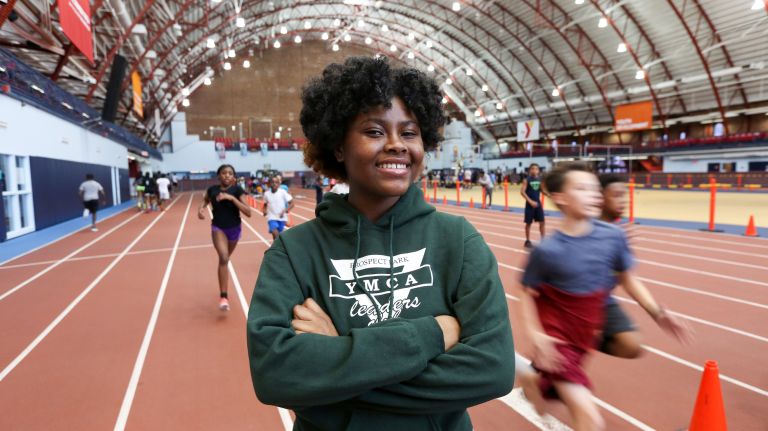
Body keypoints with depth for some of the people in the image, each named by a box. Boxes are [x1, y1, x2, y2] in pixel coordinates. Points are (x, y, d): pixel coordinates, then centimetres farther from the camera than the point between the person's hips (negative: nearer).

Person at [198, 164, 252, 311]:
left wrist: (232, 198, -29)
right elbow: (204, 202, 14)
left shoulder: (237, 190, -14)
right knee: (223, 257, -23)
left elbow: (248, 212, -22)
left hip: (234, 229, 1)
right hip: (218, 228, -1)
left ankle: (223, 287, 52)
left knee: (225, 258, 22)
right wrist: (201, 209, -10)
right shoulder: (212, 190, -8)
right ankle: (223, 296, -19)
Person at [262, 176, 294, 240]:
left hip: (282, 218, 0)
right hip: (272, 217, 0)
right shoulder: (267, 193, -3)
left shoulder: (283, 192, -11)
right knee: (275, 233, -22)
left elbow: (291, 203, -9)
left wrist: (284, 211, -22)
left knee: (279, 235, 13)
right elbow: (265, 204, 15)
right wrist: (265, 211, -6)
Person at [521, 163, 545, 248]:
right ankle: (527, 241, 15)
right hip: (530, 204, -4)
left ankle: (543, 240, 13)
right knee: (528, 223, 4)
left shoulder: (540, 180, 5)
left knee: (542, 222, 3)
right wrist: (530, 201, -21)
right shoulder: (526, 180, -9)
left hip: (538, 203, 4)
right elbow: (522, 192, -14)